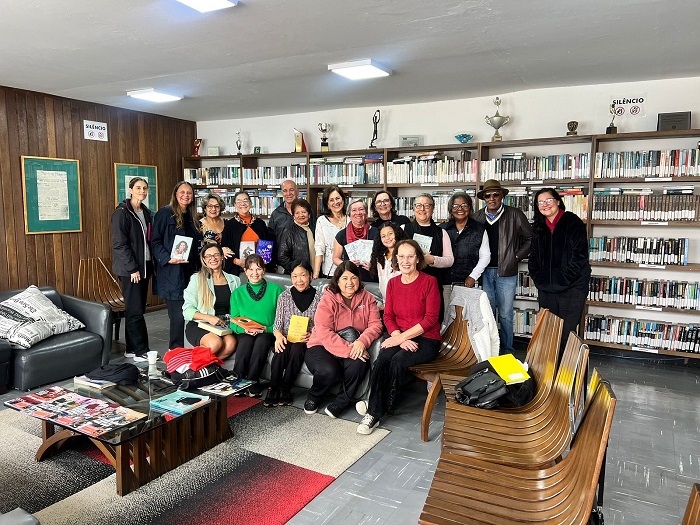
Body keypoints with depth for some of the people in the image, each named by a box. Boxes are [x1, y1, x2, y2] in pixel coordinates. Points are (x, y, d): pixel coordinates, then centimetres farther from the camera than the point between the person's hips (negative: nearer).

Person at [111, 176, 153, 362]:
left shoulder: (147, 213, 14)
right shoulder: (122, 213, -9)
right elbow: (120, 244, -14)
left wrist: (150, 264, 11)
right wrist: (133, 268, -17)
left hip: (144, 266, 7)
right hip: (129, 268, -7)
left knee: (137, 309, 11)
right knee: (135, 310, -4)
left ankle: (132, 349, 18)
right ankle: (140, 351, 2)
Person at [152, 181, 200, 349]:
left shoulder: (191, 217, 17)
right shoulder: (165, 213, -4)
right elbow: (155, 241, -9)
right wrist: (168, 259, -19)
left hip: (189, 271, 7)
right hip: (171, 273, -7)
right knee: (178, 314, -8)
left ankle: (182, 350, 19)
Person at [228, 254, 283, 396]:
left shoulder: (276, 290, 4)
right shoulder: (237, 293, 11)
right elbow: (233, 322, 8)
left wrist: (266, 328, -16)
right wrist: (245, 329, -13)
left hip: (268, 333, -1)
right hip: (245, 334, 1)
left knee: (261, 341, -35)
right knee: (246, 341, -34)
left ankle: (252, 384, -23)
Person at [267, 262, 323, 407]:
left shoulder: (319, 297, 1)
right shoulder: (284, 296, 6)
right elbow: (278, 323, 4)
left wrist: (311, 335, -18)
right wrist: (278, 335, -18)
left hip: (307, 340, -1)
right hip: (286, 338, 1)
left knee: (297, 349, -33)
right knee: (282, 350, -32)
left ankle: (285, 389, -18)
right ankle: (273, 388, -18)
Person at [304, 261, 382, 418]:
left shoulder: (367, 298, 4)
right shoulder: (328, 300, -9)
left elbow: (375, 324, -5)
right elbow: (324, 333, -19)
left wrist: (362, 341, -26)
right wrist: (348, 349, -29)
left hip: (354, 348, 3)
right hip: (322, 346, -2)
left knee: (360, 365, -30)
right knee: (329, 371, -32)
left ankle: (340, 402, -3)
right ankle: (314, 397, 6)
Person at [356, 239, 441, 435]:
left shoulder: (429, 282, -7)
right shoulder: (393, 283, 9)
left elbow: (431, 319, -12)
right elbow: (388, 316, 6)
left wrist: (401, 337, -17)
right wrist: (400, 339, -13)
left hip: (426, 340, -4)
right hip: (400, 338, 4)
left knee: (397, 361, -29)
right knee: (381, 359, -26)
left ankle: (375, 409, -9)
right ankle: (375, 411, -16)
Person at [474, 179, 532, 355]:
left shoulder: (514, 215, -2)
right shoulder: (478, 217, 5)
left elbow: (530, 238, 4)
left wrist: (517, 257, -2)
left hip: (506, 272, -2)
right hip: (484, 272, 2)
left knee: (505, 314, 3)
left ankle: (507, 351, 17)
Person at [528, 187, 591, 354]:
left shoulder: (572, 222, -5)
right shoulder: (539, 227, 12)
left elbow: (579, 254, -12)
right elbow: (533, 256, 17)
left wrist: (564, 279, -15)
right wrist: (538, 279, 4)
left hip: (571, 289, -6)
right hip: (546, 289, 6)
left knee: (566, 332, -3)